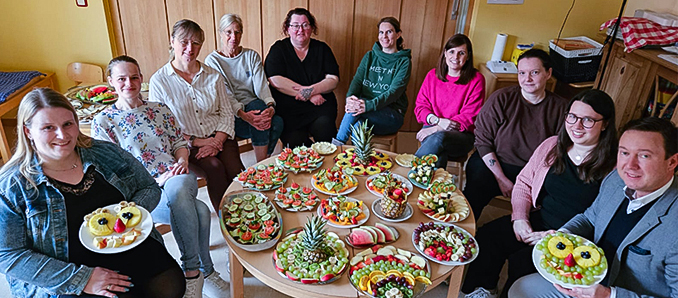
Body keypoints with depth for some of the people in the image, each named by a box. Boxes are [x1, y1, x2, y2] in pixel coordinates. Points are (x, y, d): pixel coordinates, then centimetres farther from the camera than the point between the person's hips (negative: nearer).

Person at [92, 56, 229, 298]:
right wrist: (156, 181, -15)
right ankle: (205, 272, -14)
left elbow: (180, 141, 20)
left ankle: (192, 271, -22)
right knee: (200, 211, -34)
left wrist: (182, 160, -5)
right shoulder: (103, 122, 5)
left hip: (180, 180, 3)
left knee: (177, 187, -37)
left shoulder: (159, 110, 17)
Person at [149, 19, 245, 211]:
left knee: (234, 169, -27)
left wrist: (217, 141, -11)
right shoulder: (159, 80, 1)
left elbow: (227, 113, 7)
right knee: (214, 167, -30)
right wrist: (195, 142, -12)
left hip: (218, 139, 3)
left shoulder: (214, 76, 10)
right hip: (185, 145, -2)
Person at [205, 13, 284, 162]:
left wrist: (270, 105, -24)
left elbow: (262, 86, -2)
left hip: (255, 108, 3)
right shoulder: (212, 61, 2)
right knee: (257, 105, -34)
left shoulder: (252, 56, 12)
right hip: (231, 115, -3)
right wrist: (243, 114, -29)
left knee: (277, 122, -30)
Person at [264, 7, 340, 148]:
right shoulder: (278, 49, 5)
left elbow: (333, 80, 3)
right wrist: (309, 96, -13)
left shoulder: (321, 48, 12)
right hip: (288, 109, -1)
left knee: (325, 129, -27)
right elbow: (276, 81, -10)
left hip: (320, 106, 2)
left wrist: (311, 90, -17)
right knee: (295, 141, -24)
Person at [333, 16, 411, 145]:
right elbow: (357, 80, 2)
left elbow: (394, 91, -14)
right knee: (359, 123, -36)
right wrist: (350, 97, -23)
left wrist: (369, 105, -30)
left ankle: (337, 144, -22)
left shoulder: (404, 62, 0)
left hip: (392, 114, -2)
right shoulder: (369, 56, 15)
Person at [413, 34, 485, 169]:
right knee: (439, 155, -36)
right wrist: (438, 120, -14)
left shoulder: (476, 80, -2)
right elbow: (420, 106, 8)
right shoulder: (432, 75, 10)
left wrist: (436, 129, -17)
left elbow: (469, 118, -7)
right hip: (433, 129, 2)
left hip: (462, 135, -2)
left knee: (438, 138, -37)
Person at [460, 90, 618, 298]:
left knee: (522, 261, -27)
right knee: (487, 236, -18)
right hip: (536, 221, 5)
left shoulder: (614, 166, -10)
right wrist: (520, 217, -3)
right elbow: (524, 182, 12)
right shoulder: (552, 145, 6)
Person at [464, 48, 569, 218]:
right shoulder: (501, 99, -4)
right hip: (492, 164, -1)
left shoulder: (561, 108, 0)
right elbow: (483, 141, -4)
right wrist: (501, 179, -10)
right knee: (472, 197, -28)